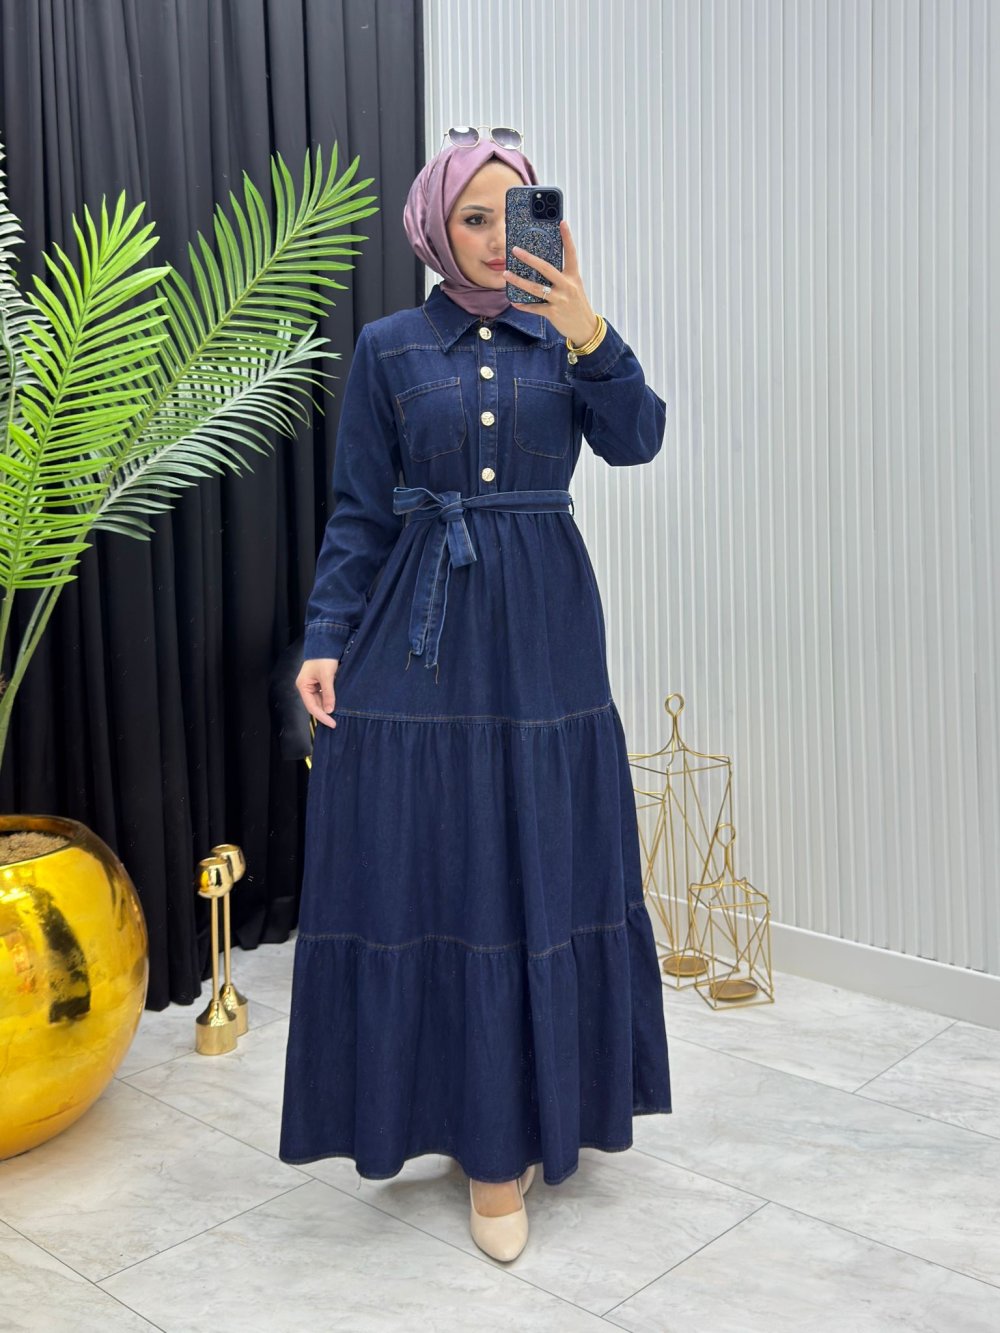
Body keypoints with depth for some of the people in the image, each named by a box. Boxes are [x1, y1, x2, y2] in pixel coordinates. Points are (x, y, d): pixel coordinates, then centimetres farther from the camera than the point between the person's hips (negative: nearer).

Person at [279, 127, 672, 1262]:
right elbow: (357, 514, 3)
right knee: (428, 868, 1)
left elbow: (633, 440, -11)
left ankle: (522, 1117, 22)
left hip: (543, 636, 1)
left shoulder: (563, 338, 8)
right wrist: (325, 639, -7)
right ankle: (462, 1113, 18)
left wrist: (588, 336, -27)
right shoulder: (388, 348, 5)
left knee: (542, 868, 5)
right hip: (420, 633, -1)